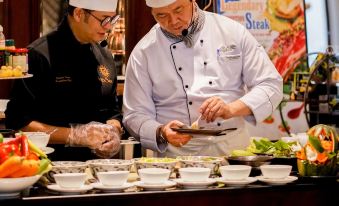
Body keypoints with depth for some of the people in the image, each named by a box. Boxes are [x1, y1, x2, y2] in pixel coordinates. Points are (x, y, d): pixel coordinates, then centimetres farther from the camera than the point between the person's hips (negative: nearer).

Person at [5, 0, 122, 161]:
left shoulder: (105, 57, 12)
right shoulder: (39, 55, -9)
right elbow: (17, 122, -11)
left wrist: (112, 134, -3)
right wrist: (75, 135, -19)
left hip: (98, 166, 4)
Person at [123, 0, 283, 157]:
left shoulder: (232, 31, 5)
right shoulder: (143, 53, 4)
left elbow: (271, 85, 5)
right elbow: (135, 116, 7)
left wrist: (231, 109, -11)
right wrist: (162, 133, -14)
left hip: (233, 147, 1)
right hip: (178, 154, 0)